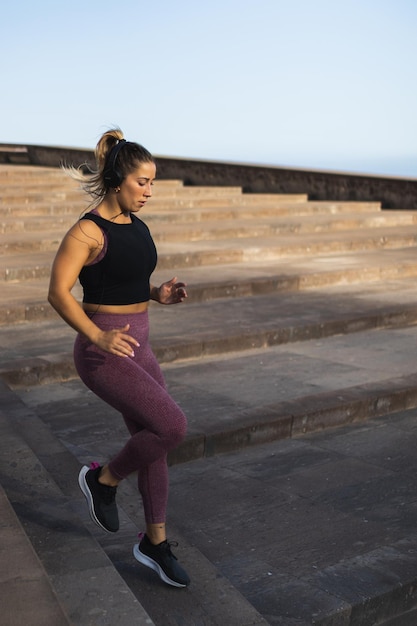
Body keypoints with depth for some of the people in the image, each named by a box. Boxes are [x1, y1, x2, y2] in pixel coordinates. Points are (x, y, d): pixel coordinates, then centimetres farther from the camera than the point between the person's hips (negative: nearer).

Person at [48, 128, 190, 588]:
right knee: (172, 426, -18)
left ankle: (155, 543, 28)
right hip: (101, 353, -8)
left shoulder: (136, 225, 9)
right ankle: (102, 480, 10)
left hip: (137, 346, 8)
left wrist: (161, 294, 0)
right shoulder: (88, 231, -15)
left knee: (154, 443, 11)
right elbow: (58, 292, -17)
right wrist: (98, 336, -30)